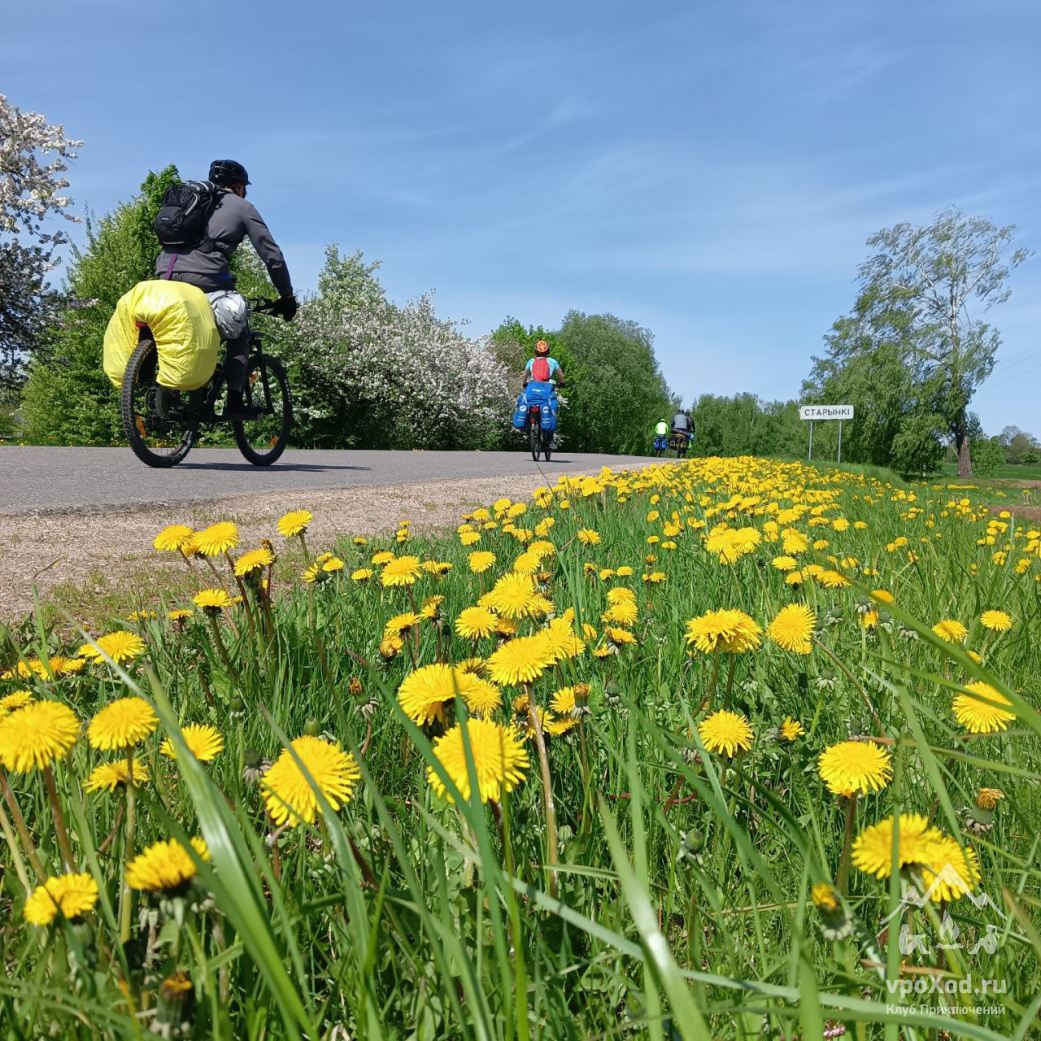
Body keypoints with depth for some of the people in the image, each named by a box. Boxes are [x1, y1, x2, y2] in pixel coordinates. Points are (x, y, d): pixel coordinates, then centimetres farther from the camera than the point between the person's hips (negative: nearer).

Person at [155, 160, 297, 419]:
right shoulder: (242, 207, 15)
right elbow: (272, 256, 10)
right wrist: (287, 297, 18)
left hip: (166, 274, 5)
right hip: (205, 279, -5)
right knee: (239, 334, 15)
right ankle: (234, 401, 3)